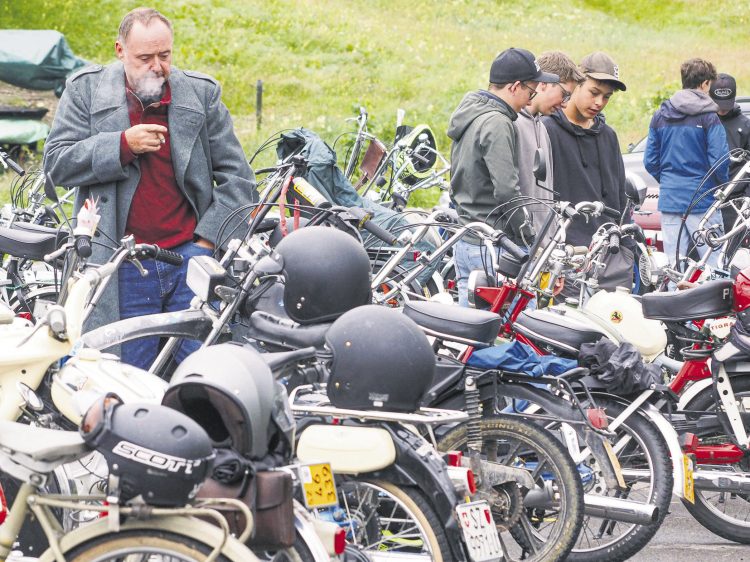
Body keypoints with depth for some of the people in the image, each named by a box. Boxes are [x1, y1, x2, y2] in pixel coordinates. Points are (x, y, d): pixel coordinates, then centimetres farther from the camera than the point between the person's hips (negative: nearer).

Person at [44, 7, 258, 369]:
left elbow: (236, 175, 7)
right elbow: (57, 163, -1)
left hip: (191, 255, 1)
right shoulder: (86, 90, 6)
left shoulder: (202, 93, 7)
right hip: (122, 267, -1)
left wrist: (208, 239, -2)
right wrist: (123, 145, -12)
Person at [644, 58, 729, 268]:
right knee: (715, 267, -2)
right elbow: (719, 162, -10)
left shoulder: (659, 116, 9)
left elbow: (650, 161, 10)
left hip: (668, 201, 5)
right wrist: (722, 186, 8)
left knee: (674, 267, 6)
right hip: (702, 200, -5)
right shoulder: (708, 118, -8)